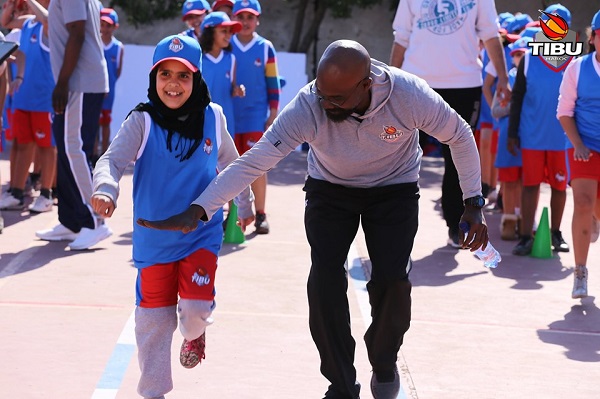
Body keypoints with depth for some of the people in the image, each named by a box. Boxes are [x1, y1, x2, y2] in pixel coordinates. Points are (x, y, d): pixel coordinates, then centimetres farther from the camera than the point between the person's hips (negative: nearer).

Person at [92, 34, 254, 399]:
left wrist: (246, 203, 26)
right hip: (153, 238, 0)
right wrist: (105, 189, -43)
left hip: (202, 233, 1)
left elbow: (230, 164, 14)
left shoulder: (213, 117, -2)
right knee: (154, 318, 5)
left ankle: (195, 333, 25)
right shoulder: (143, 121, -10)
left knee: (196, 307, -13)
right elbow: (113, 159, -21)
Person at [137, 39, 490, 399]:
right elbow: (252, 162, -34)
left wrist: (474, 204, -16)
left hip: (395, 189, 0)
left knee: (392, 279, -15)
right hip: (330, 190, 1)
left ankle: (384, 363, 17)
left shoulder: (411, 96, -32)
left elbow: (460, 136, -14)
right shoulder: (306, 108, -33)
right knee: (325, 278, -15)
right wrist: (197, 211, -45)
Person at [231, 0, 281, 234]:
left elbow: (273, 84, 3)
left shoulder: (265, 48, 1)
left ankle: (260, 215, -1)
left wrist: (273, 114, 0)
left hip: (256, 116, -2)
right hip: (229, 116, 2)